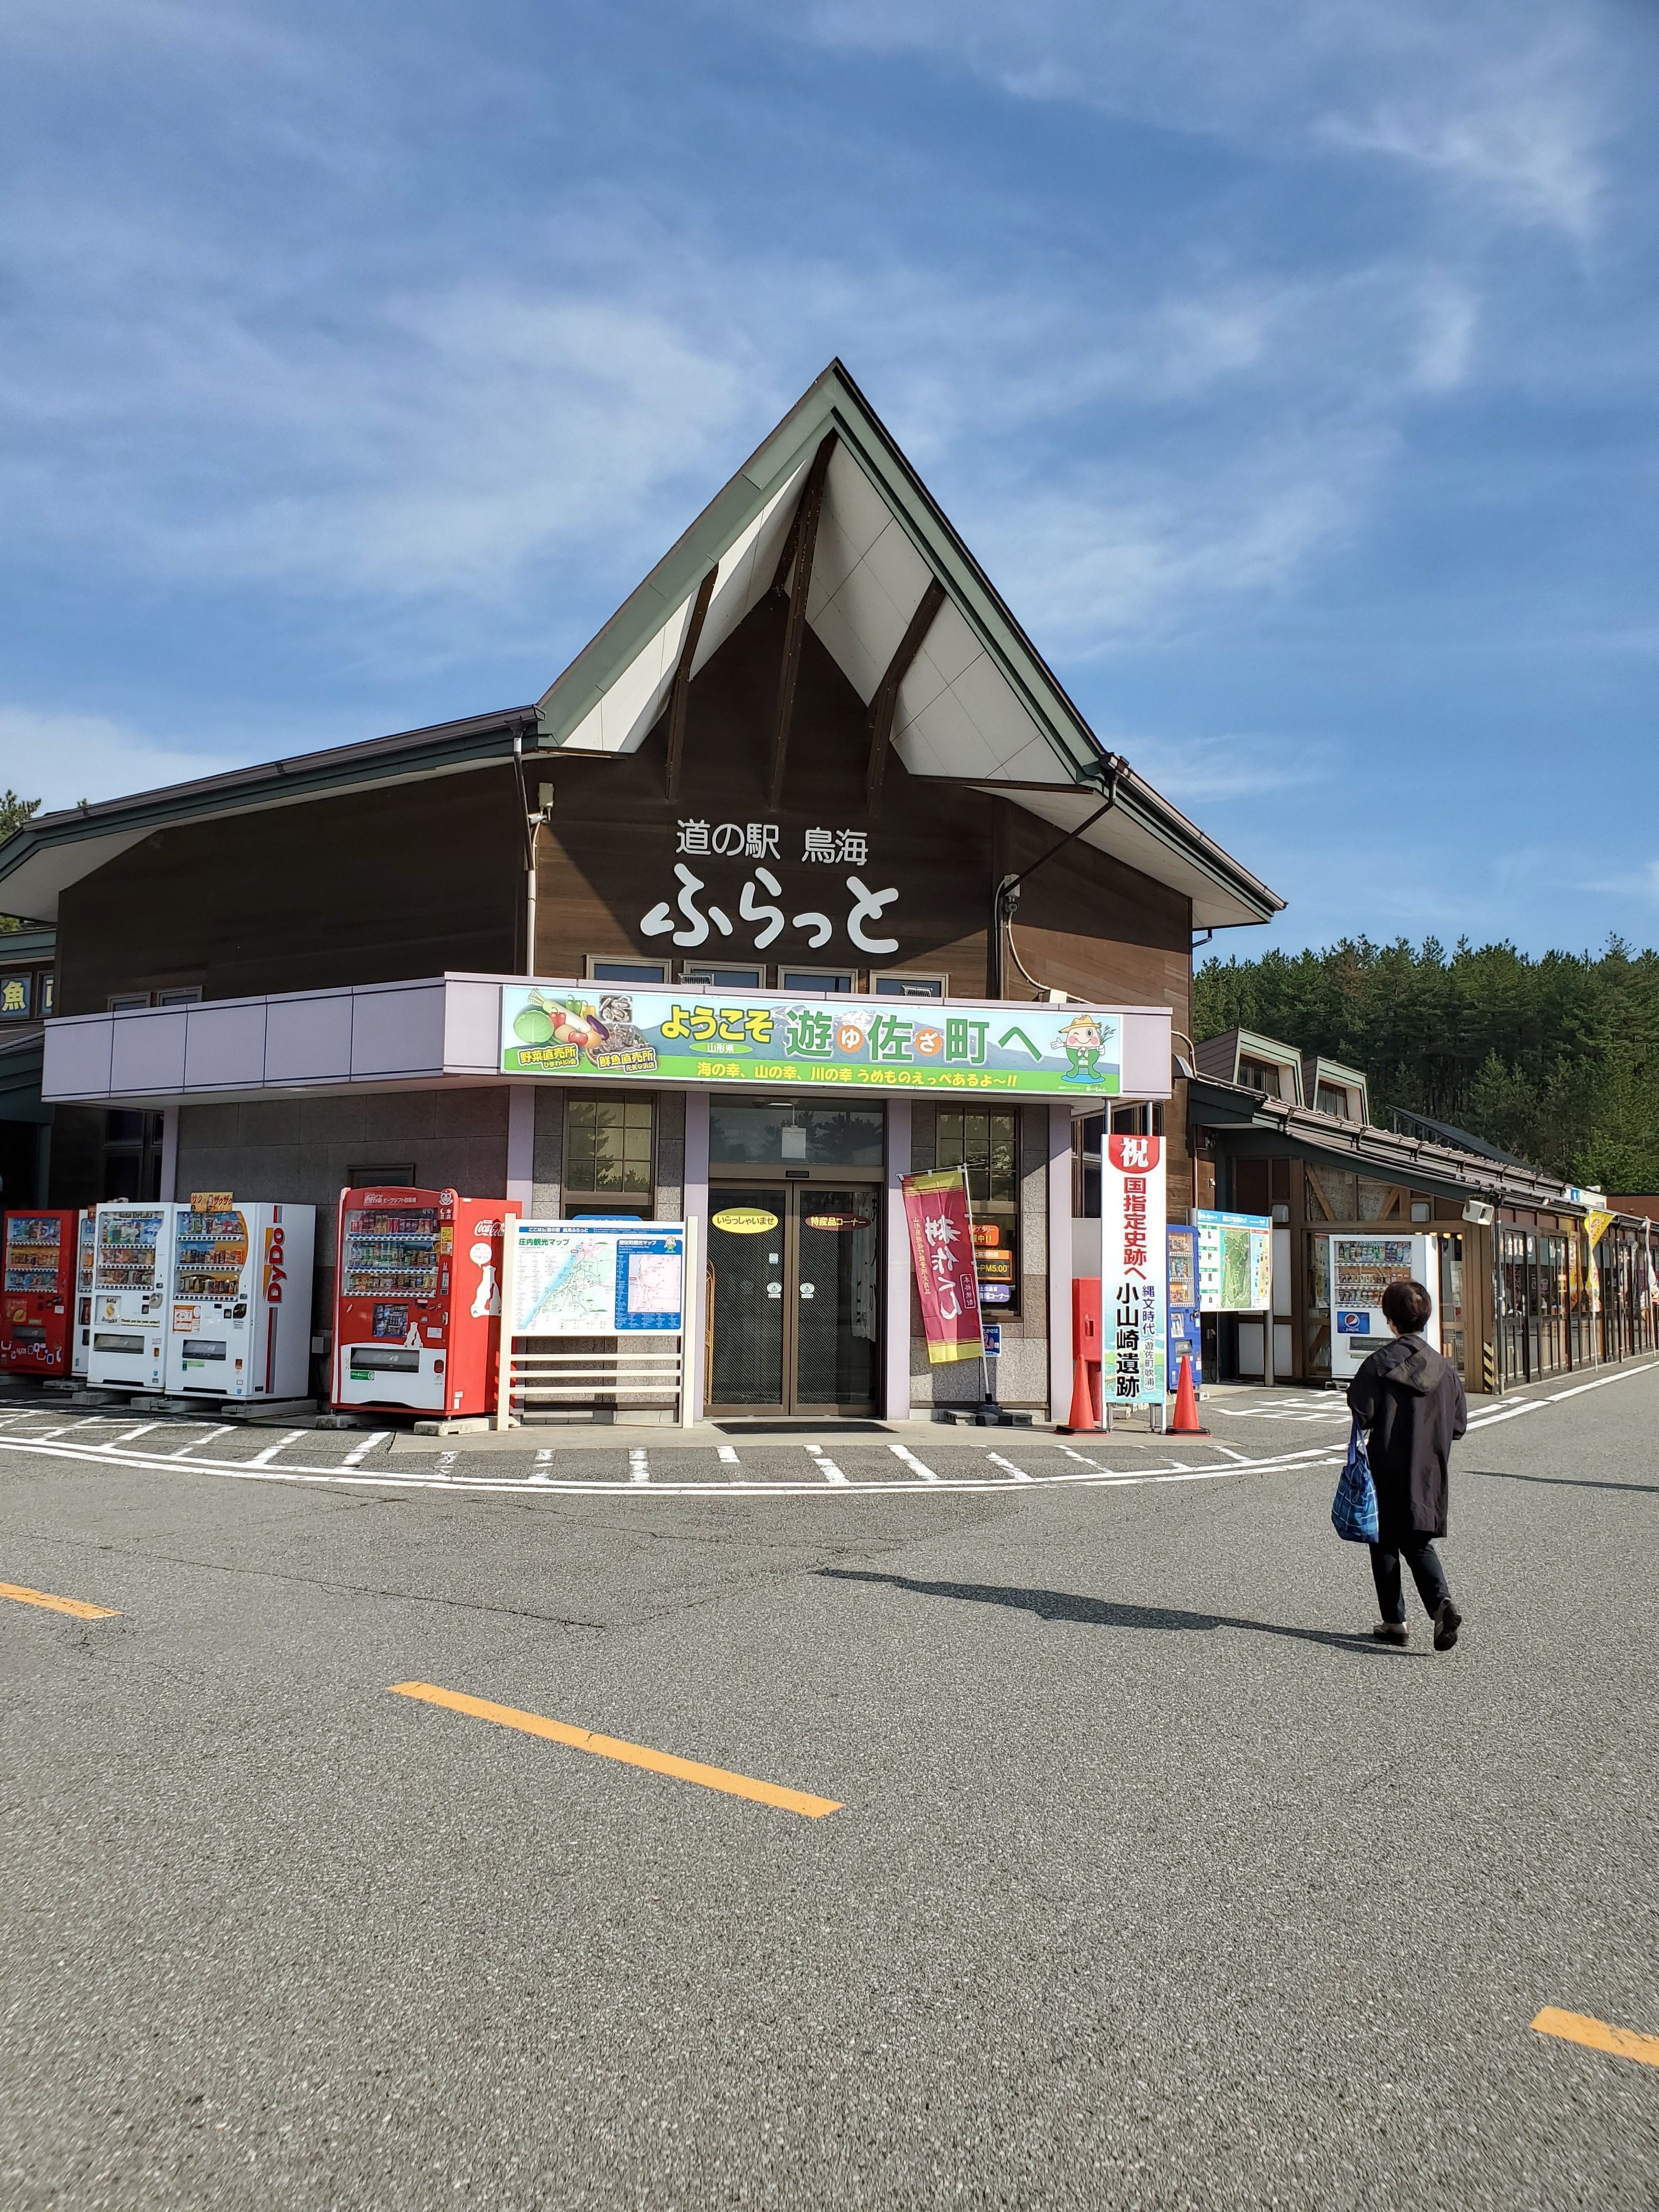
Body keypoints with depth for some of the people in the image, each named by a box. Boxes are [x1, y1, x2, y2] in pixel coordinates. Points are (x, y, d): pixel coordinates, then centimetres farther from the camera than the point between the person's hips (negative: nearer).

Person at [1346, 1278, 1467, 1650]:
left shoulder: (1379, 1364, -12)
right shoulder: (1445, 1368, 0)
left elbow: (1362, 1414, -16)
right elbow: (1458, 1425, 4)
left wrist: (1367, 1438, 5)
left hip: (1387, 1469, -3)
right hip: (1429, 1473, 3)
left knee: (1384, 1543, 10)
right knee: (1419, 1542, 14)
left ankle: (1394, 1621, 14)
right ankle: (1442, 1602, -9)